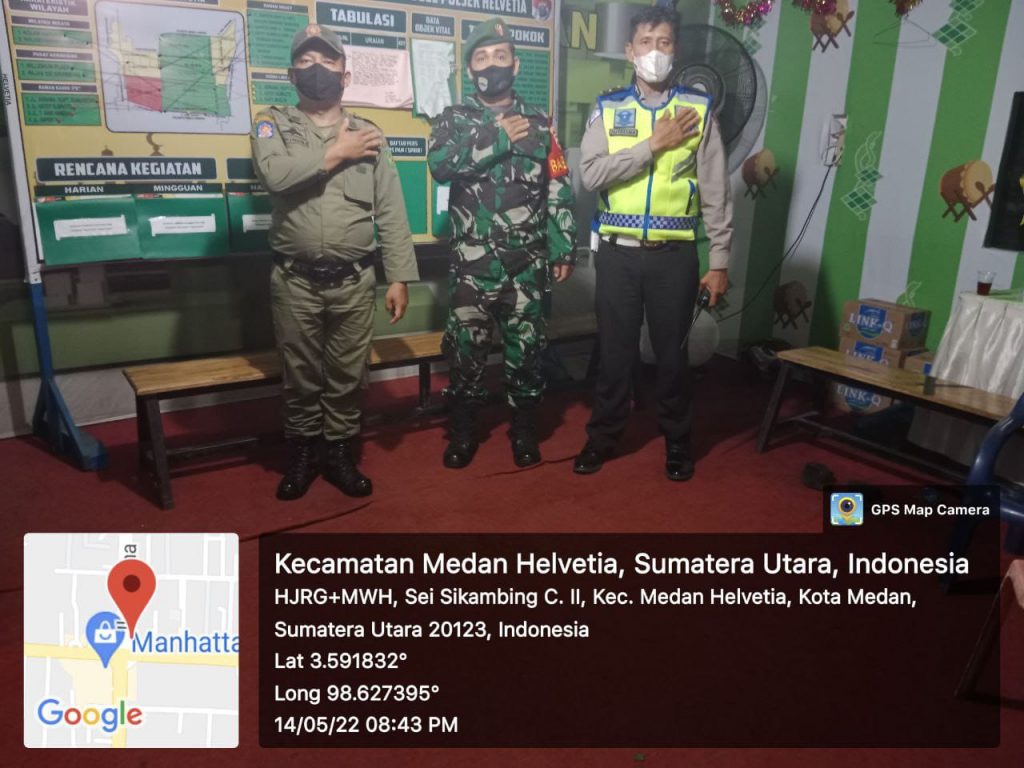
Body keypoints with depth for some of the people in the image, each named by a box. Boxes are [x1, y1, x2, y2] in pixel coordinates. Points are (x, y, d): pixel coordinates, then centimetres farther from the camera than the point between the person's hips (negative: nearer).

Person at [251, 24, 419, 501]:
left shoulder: (369, 136, 6)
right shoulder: (273, 125, 3)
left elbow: (391, 213, 3)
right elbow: (274, 174, -19)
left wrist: (399, 278, -4)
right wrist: (337, 153, -12)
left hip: (354, 281, 1)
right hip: (294, 280, -1)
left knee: (348, 374, 10)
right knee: (300, 375, 10)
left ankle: (340, 455, 27)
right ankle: (301, 456, 29)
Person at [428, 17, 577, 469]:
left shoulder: (539, 123, 10)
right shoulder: (453, 120, 6)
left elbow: (559, 191, 8)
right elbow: (440, 165, -15)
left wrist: (564, 248, 1)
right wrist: (498, 140, -12)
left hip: (528, 261, 1)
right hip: (473, 261, -1)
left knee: (526, 346, 6)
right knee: (465, 347, 2)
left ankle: (523, 428, 22)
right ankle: (463, 431, 19)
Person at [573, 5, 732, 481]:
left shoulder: (698, 109, 2)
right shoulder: (608, 109, 4)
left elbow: (716, 190, 1)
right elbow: (591, 175, -11)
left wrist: (719, 259, -2)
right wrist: (654, 144, -14)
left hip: (675, 254, 0)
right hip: (618, 252, 1)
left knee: (672, 351, 10)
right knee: (614, 349, 10)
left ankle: (676, 439, 28)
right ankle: (603, 436, 27)